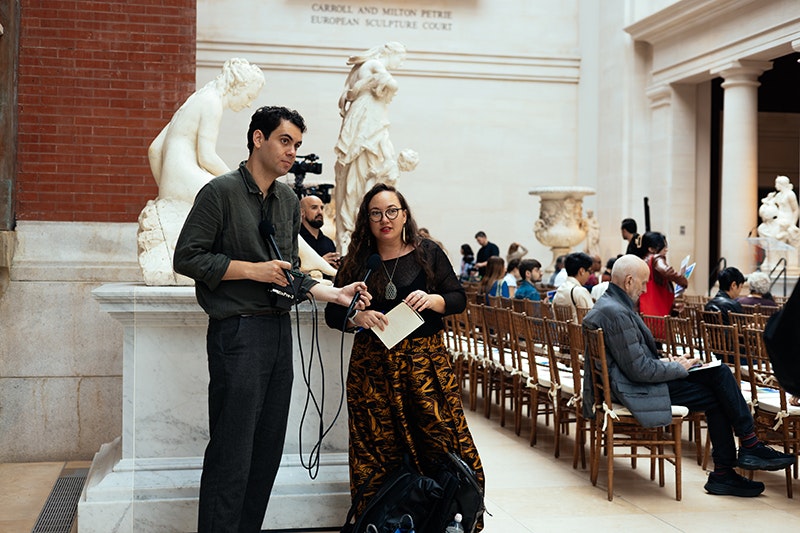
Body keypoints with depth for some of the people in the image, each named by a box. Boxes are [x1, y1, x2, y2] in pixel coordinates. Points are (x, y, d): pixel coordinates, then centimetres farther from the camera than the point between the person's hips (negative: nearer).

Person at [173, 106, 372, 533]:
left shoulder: (289, 201, 16)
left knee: (268, 449, 11)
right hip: (238, 333, -7)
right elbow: (186, 258, -10)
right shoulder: (221, 192, -6)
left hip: (279, 331, 7)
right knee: (232, 452, -5)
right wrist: (253, 270, -13)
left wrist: (334, 294, 5)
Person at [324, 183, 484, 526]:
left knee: (440, 438, -7)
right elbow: (332, 314, 8)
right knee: (377, 450, -1)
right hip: (373, 366, 1)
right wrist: (357, 317, -12)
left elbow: (459, 299, 8)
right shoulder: (356, 263, 9)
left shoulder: (427, 254, 7)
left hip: (425, 362, -1)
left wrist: (432, 300, -12)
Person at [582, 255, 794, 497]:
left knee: (719, 372, 2)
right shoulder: (617, 313, -21)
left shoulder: (607, 305, 12)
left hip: (633, 381, 10)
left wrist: (668, 363, 9)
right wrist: (679, 368, -8)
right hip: (637, 390, -10)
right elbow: (639, 370, -22)